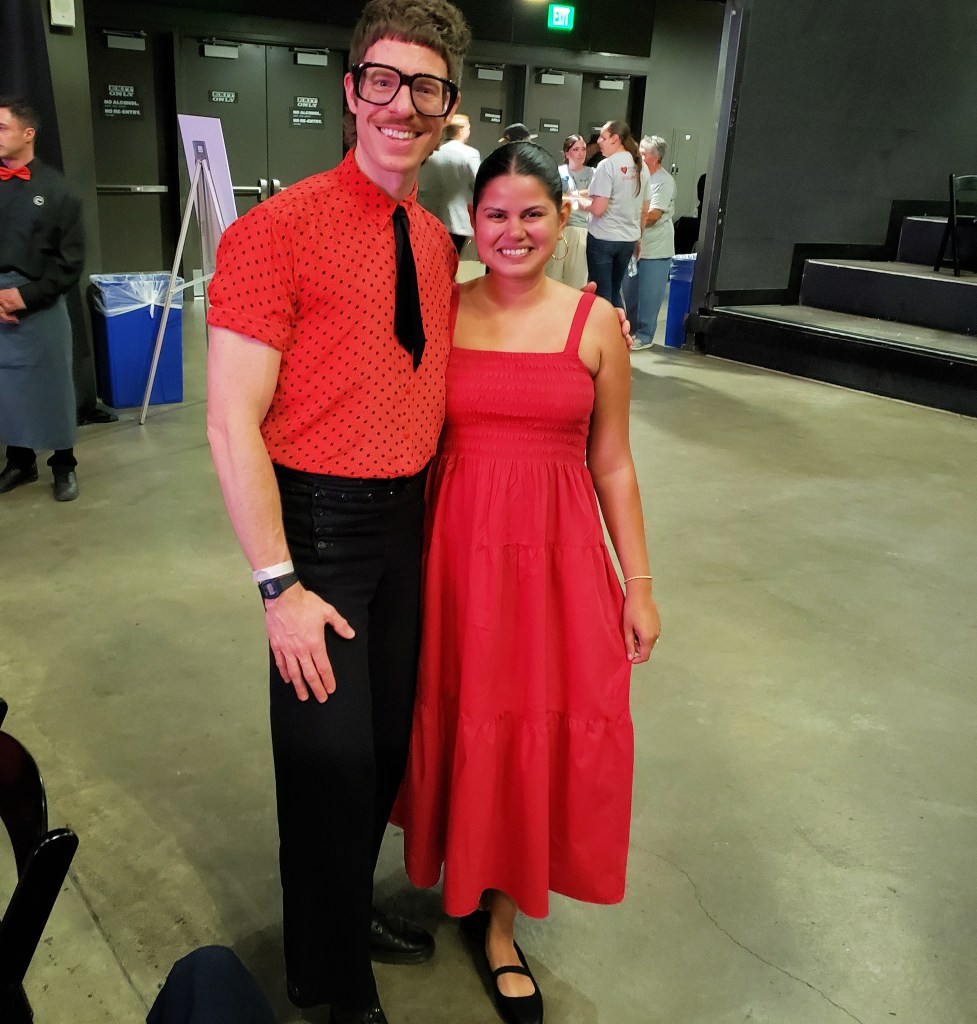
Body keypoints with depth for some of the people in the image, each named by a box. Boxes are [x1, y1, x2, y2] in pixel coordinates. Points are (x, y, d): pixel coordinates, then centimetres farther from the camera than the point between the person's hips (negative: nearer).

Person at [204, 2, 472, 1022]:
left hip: (409, 518, 7)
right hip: (322, 525, -6)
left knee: (388, 740, 19)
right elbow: (232, 422, -17)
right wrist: (280, 587, -18)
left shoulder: (437, 241, 7)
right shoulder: (277, 231, -14)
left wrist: (436, 509, 10)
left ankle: (356, 910, 46)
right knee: (332, 758, 5)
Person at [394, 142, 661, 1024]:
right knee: (456, 724, 10)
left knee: (541, 734, 6)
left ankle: (499, 917, 30)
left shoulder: (596, 323, -1)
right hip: (455, 548, 1)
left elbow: (611, 462, 3)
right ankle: (457, 877, 39)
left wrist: (639, 584, 2)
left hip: (558, 553, 0)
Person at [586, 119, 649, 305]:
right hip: (629, 239, 6)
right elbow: (645, 209, 14)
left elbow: (598, 209, -19)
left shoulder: (607, 165, -13)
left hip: (603, 238, -6)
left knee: (601, 294, 2)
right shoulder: (640, 166, 7)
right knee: (615, 292, 17)